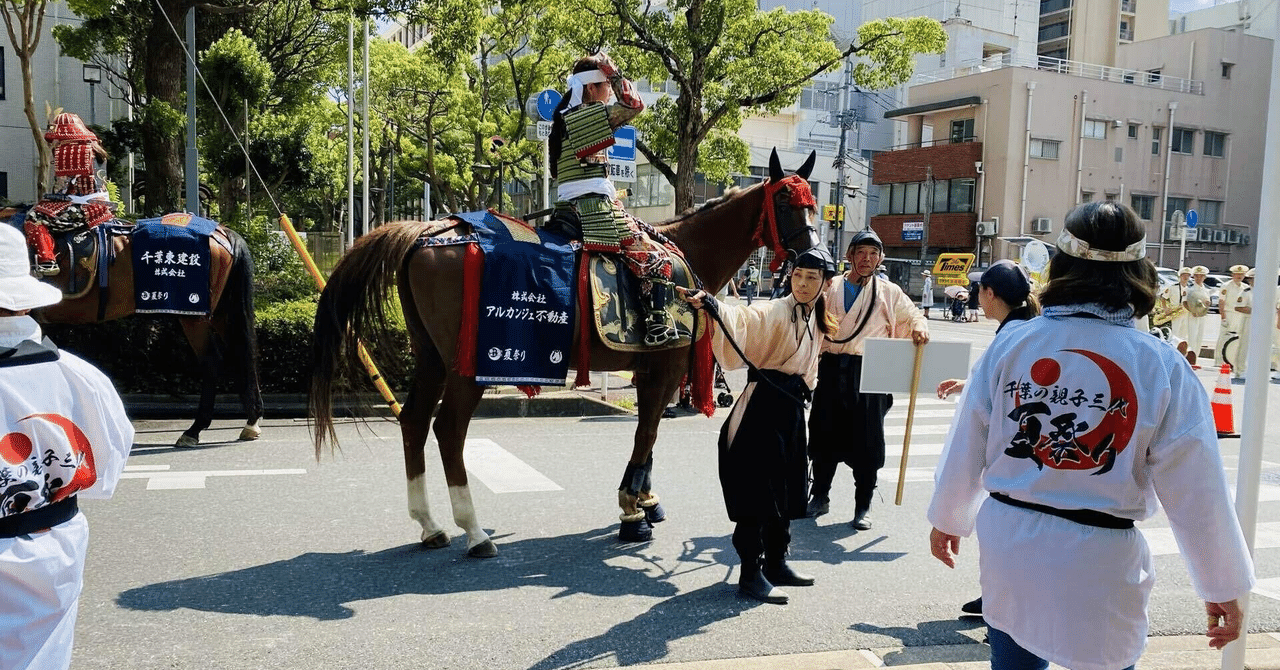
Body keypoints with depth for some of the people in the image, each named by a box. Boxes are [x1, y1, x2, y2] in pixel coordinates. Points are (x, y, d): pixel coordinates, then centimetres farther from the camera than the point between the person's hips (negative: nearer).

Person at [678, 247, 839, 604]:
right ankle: (750, 574, 4)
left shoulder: (817, 320, 12)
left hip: (792, 407, 8)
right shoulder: (776, 311, -12)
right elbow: (742, 320, -32)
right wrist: (709, 304, -49)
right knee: (759, 488, -5)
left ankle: (776, 563, 29)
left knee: (786, 490, 15)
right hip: (763, 404, -8)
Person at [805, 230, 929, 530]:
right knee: (824, 437, 8)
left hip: (869, 373, -1)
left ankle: (862, 507, 16)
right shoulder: (830, 288, 8)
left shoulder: (889, 292, 6)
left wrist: (920, 326, -7)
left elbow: (912, 315, 15)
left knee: (867, 443, 2)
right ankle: (819, 498, 25)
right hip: (832, 370, 1)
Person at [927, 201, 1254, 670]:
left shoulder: (1011, 344, -7)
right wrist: (1223, 586, 6)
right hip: (1101, 561, -2)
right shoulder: (1162, 367, -11)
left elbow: (966, 446, 1)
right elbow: (1196, 491, -7)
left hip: (1009, 543, 2)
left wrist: (947, 518, 17)